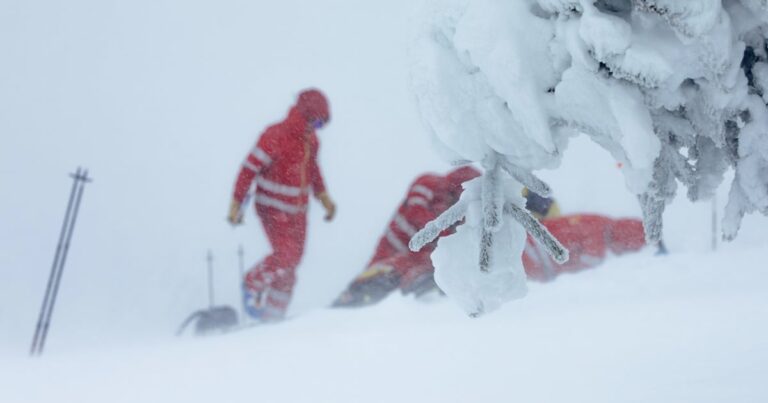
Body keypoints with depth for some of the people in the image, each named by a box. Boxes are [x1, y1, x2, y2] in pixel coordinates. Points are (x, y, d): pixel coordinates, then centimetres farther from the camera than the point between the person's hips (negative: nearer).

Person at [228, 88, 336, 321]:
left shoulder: (310, 140, 5)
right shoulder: (275, 137, -20)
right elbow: (249, 169, -17)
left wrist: (323, 196, 19)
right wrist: (237, 204, -18)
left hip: (298, 209, 7)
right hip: (274, 208, -7)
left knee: (292, 260, 6)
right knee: (286, 254, -20)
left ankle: (273, 314, 15)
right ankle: (254, 284, 7)